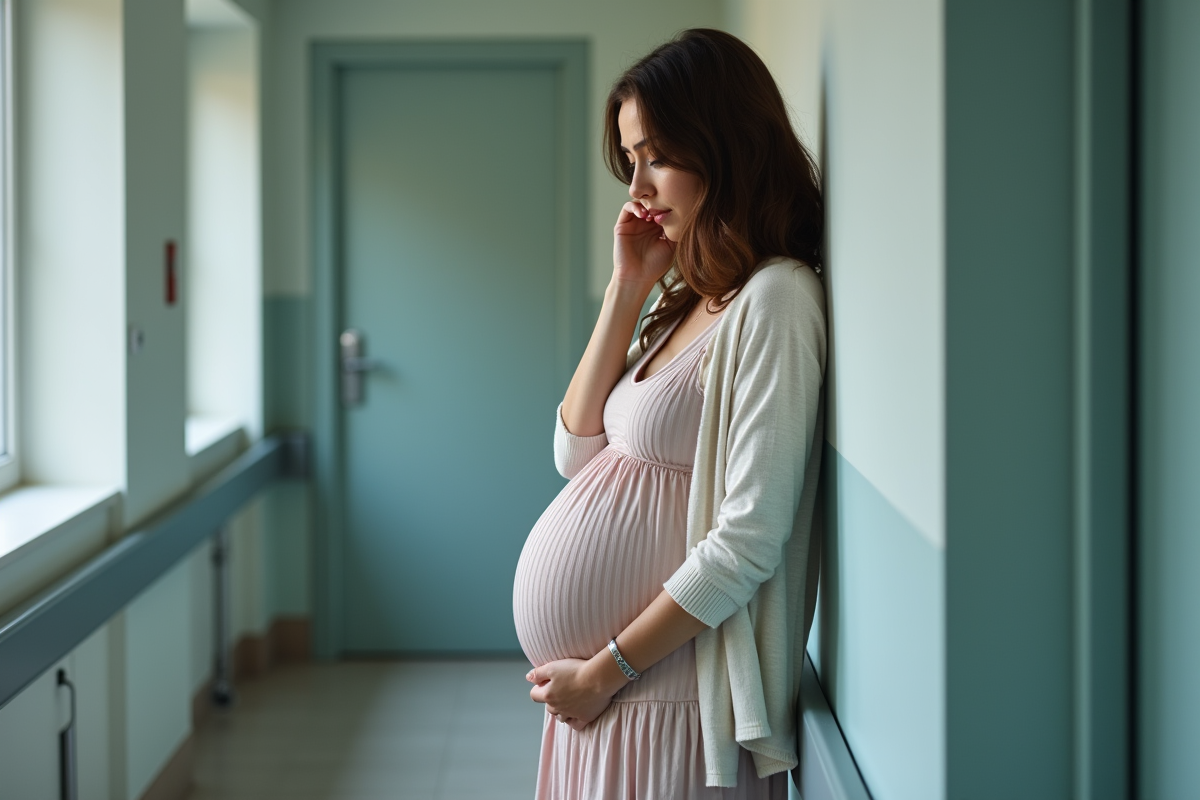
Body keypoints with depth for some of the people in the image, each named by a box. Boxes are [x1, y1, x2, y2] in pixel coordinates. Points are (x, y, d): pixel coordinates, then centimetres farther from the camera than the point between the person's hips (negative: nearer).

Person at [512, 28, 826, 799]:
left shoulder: (774, 301, -16)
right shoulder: (688, 300, 12)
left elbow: (747, 542, -21)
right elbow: (578, 452, 9)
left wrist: (606, 669, -15)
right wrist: (627, 290, 2)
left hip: (665, 703, -8)